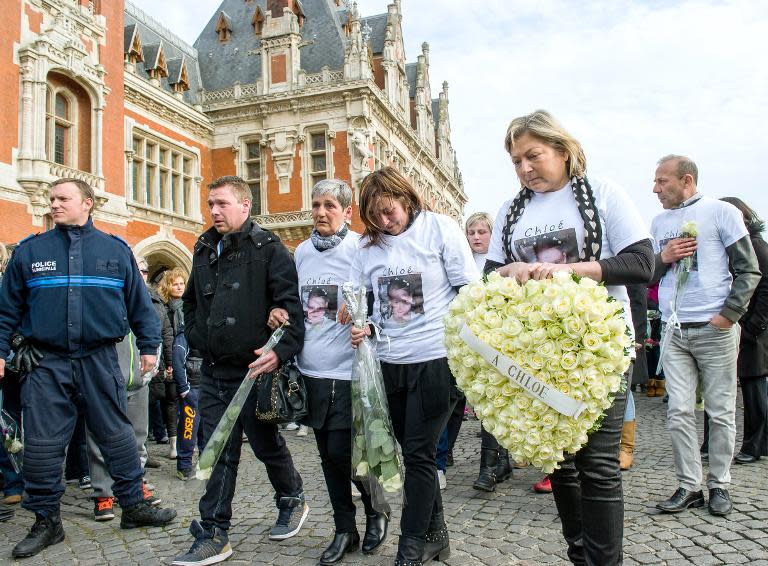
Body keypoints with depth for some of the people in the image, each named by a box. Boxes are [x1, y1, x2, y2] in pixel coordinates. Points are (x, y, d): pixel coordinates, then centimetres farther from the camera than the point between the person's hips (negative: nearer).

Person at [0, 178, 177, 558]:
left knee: (117, 437, 8)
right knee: (42, 445, 5)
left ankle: (133, 505, 23)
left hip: (100, 360, 0)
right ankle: (46, 521, 22)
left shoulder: (115, 250, 4)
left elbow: (139, 303, 8)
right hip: (47, 363, 1)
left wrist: (149, 346, 7)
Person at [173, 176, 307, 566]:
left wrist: (281, 350, -28)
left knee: (266, 444, 11)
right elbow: (191, 300, 27)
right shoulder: (205, 249, 13)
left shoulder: (267, 248, -8)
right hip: (213, 370, 6)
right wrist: (195, 336, 14)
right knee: (219, 452, 8)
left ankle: (292, 500, 37)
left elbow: (292, 304, -16)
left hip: (253, 369, -5)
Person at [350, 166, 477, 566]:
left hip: (435, 358, -5)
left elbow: (469, 291, -5)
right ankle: (434, 534, 30)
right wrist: (364, 327, -4)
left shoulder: (439, 228, -4)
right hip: (390, 362, 5)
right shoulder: (368, 245, 8)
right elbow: (363, 300, 17)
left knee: (418, 454, -2)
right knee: (413, 452, 13)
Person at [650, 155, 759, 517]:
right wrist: (663, 258, -3)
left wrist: (729, 314, -12)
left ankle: (719, 485, 17)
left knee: (721, 412, 4)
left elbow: (748, 270, -2)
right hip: (674, 331, 4)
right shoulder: (659, 223, 15)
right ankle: (689, 486, 9)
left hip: (715, 329, -4)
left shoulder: (721, 212, 0)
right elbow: (647, 275, 18)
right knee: (679, 412, 0)